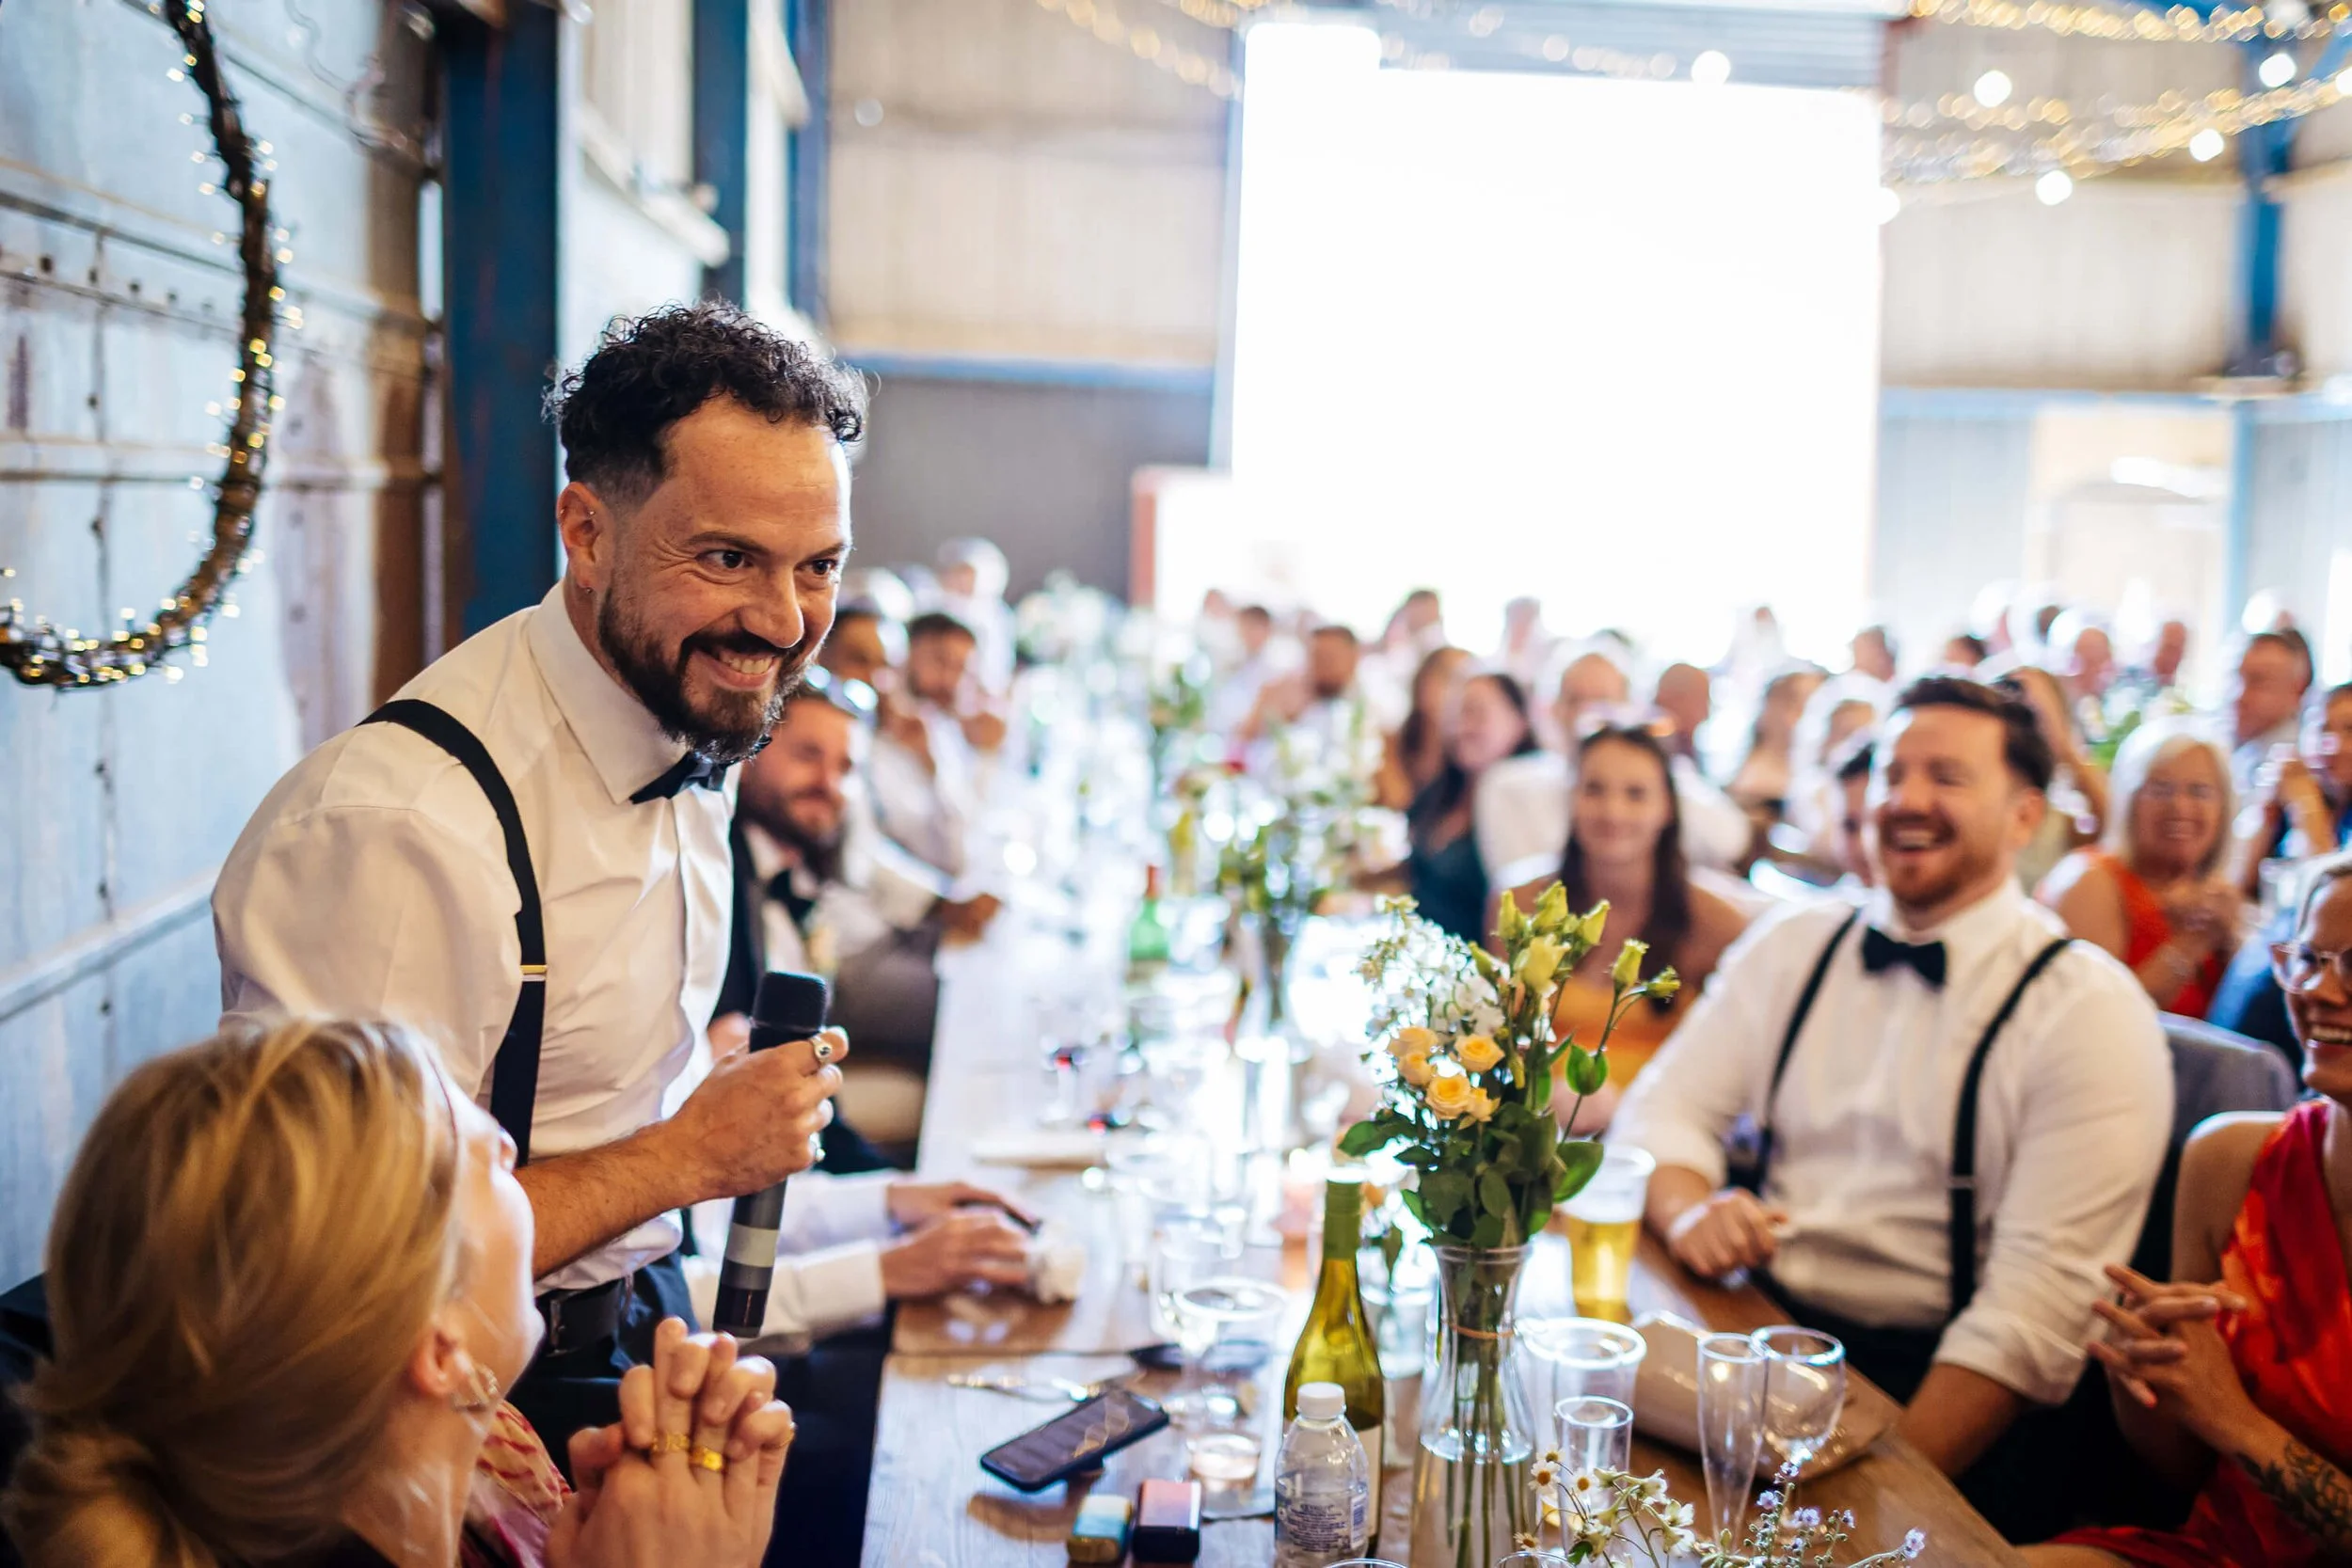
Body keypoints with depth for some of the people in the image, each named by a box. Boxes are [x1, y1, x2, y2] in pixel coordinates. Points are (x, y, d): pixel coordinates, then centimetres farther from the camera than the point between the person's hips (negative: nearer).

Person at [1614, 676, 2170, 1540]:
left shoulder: (2091, 1011, -5)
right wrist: (1687, 1206, -14)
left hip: (1935, 1375, -5)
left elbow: (2038, 1305, -13)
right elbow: (1662, 1109, 9)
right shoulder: (1791, 944, 11)